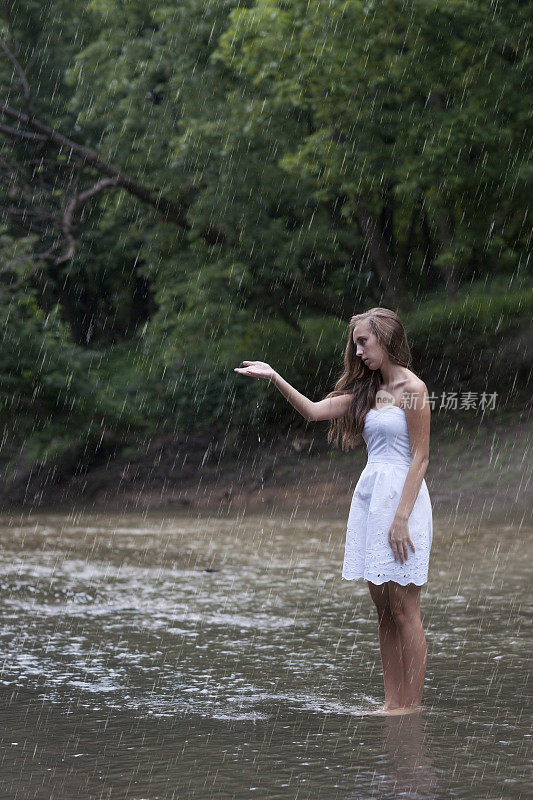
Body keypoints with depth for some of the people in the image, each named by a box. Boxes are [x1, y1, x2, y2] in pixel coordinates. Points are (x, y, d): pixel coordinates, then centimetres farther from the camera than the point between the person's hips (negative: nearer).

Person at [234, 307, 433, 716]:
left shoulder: (412, 388, -8)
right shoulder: (367, 389, 15)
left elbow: (421, 458, -12)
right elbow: (315, 410, 10)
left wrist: (402, 518, -17)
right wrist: (275, 378, -1)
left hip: (401, 495, -8)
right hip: (369, 494, 8)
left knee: (404, 610, -6)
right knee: (384, 610, 7)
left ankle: (412, 705, -3)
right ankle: (393, 703, 10)